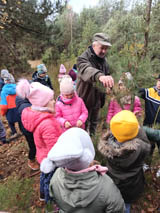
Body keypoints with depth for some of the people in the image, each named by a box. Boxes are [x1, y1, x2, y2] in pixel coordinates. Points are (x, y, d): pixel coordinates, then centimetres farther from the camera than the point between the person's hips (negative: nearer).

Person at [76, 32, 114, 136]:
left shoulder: (104, 61, 5)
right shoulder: (83, 58, -20)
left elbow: (107, 76, 17)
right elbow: (86, 70, -45)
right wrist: (99, 76, -65)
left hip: (97, 100, 7)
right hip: (85, 99, -6)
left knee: (94, 123, 23)